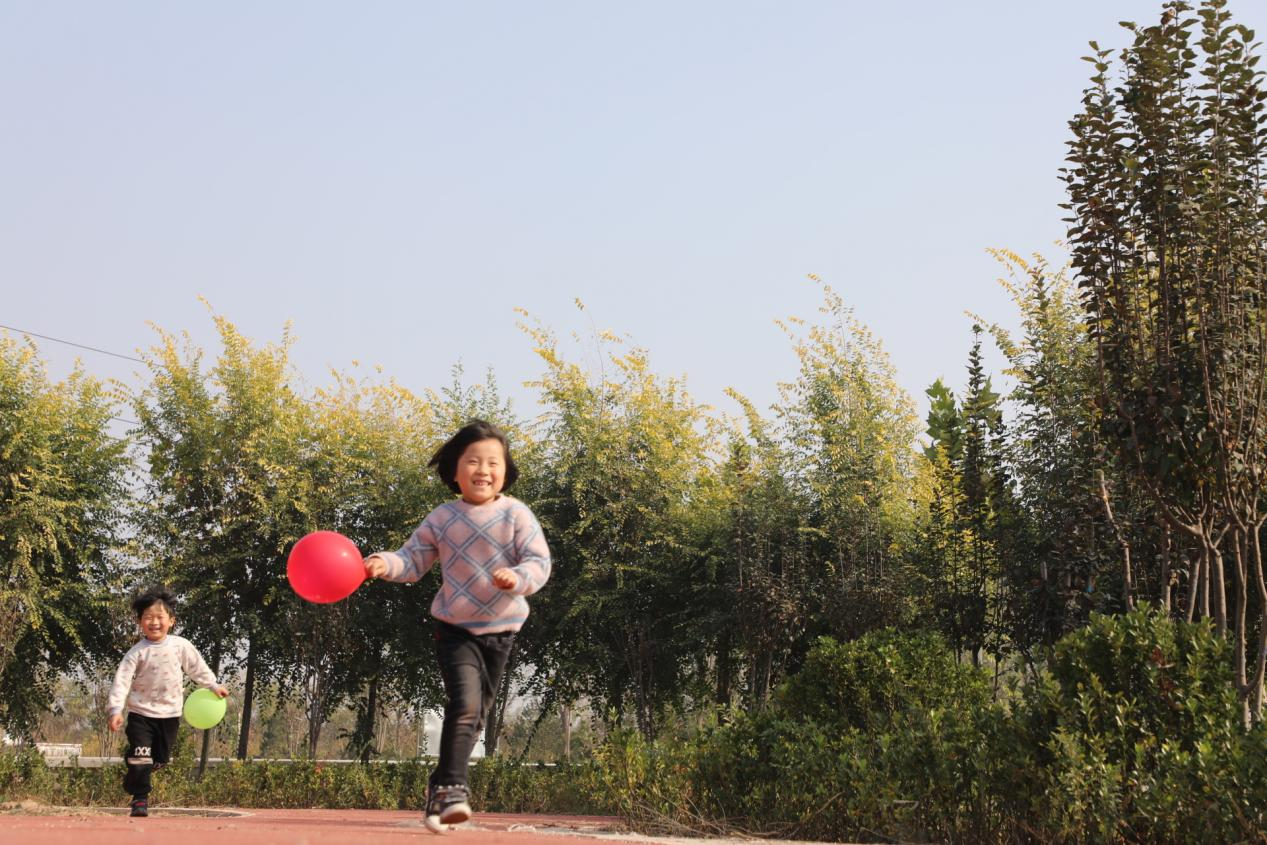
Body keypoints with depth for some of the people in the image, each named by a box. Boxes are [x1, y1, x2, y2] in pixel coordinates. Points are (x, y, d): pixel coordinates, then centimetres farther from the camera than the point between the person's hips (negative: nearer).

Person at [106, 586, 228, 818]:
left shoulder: (181, 646, -3)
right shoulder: (137, 653, -11)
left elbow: (197, 668, 11)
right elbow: (122, 681, -15)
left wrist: (213, 686, 14)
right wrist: (115, 710, -24)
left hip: (170, 713, 3)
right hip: (141, 712, -3)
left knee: (160, 759, 11)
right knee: (141, 756, -13)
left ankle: (133, 779, 38)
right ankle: (140, 798, 0)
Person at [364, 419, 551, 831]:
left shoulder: (516, 515, -6)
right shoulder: (441, 519, -2)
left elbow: (540, 562, -11)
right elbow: (412, 560, 1)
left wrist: (519, 577, -32)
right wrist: (384, 564, -19)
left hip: (500, 630, 2)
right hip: (455, 628, -2)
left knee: (475, 714, 11)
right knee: (464, 704, -22)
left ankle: (440, 787, 27)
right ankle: (451, 787, -19)